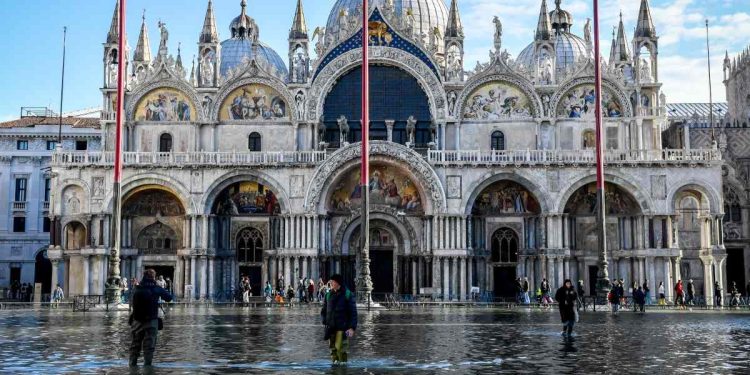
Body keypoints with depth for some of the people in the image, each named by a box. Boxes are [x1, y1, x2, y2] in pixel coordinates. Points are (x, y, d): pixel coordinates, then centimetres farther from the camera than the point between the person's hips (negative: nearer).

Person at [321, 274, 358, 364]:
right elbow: (323, 311, 20)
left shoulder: (348, 295, -4)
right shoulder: (328, 295, 11)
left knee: (340, 348, -12)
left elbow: (353, 313, -5)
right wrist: (325, 321, 4)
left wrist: (352, 328, -13)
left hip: (342, 327, -5)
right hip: (331, 328, 5)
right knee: (333, 349, 6)